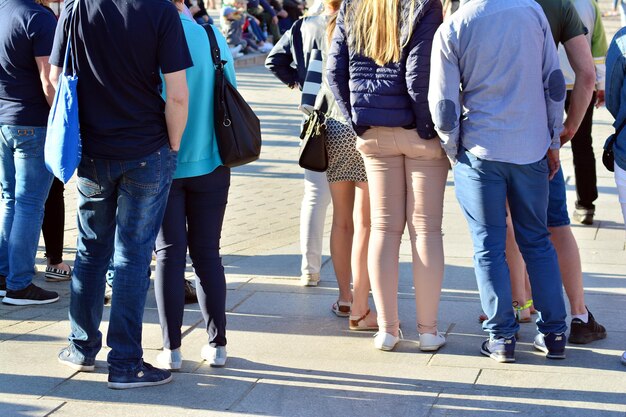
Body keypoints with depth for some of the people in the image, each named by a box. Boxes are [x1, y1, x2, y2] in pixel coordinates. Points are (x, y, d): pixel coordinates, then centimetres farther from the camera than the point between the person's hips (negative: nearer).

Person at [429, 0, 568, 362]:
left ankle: (502, 337, 7)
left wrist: (453, 152, 8)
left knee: (489, 246, 6)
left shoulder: (452, 29, -7)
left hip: (480, 149, -2)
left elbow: (444, 105, -7)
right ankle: (554, 334, 15)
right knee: (537, 240, 13)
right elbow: (554, 82, 3)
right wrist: (553, 143, 12)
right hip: (531, 149, 3)